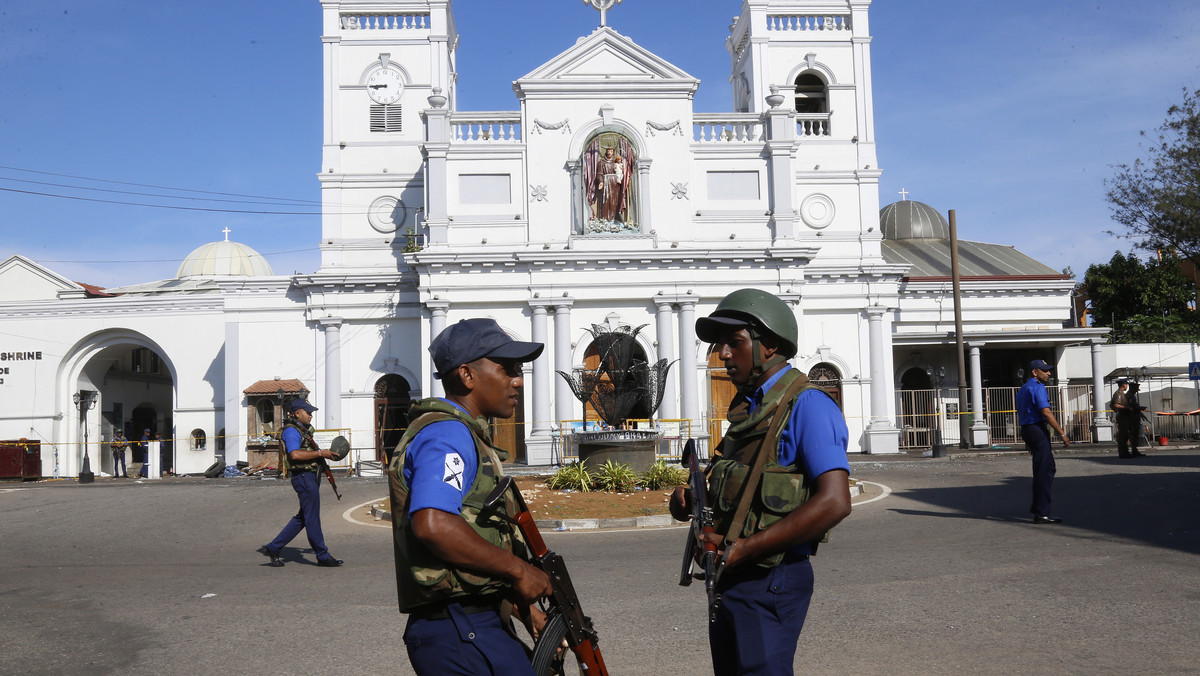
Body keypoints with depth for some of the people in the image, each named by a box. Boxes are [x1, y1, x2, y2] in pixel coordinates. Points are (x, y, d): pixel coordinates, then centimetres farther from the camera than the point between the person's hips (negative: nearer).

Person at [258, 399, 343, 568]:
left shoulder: (304, 430, 19)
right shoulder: (291, 431, -12)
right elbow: (295, 454, -27)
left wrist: (325, 453, 13)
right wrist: (320, 453, -22)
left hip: (311, 477, 10)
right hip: (304, 477, -10)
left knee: (302, 517, 15)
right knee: (312, 518, -2)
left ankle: (273, 548, 20)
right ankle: (323, 557, 6)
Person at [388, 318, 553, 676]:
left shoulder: (464, 436, 20)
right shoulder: (448, 434, -13)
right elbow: (433, 525, -30)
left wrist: (523, 607, 16)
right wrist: (518, 568, -20)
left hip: (475, 626, 10)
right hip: (462, 633, -10)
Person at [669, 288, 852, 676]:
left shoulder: (807, 405, -14)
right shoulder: (747, 409, 14)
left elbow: (834, 503, -24)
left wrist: (741, 549, -24)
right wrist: (691, 500, 3)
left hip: (770, 583, -9)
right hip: (727, 583, 9)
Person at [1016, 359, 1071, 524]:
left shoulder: (1023, 389, 21)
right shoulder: (1037, 387, -10)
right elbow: (1046, 413, -19)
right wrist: (1062, 434, -16)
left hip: (1027, 430, 10)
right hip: (1038, 429, -10)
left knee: (1050, 468, 17)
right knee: (1043, 472, -7)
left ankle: (1037, 507, 20)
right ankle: (1041, 513, -6)